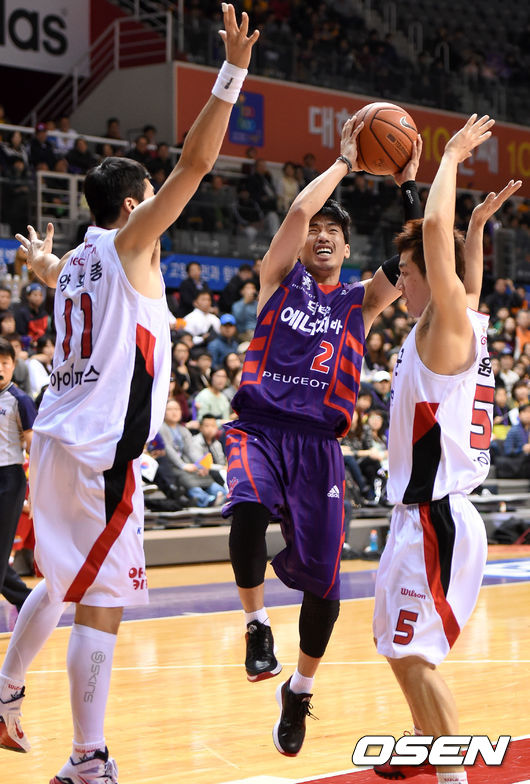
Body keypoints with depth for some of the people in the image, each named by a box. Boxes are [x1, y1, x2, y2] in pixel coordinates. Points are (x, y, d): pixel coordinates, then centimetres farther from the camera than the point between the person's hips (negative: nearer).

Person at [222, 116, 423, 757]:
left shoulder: (360, 301, 15)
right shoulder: (281, 278, 11)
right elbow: (299, 210, -4)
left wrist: (408, 185, 0)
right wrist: (345, 163, 3)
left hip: (318, 443, 2)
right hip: (259, 427, -2)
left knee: (323, 582, 0)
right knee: (248, 510, -36)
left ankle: (300, 689, 24)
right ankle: (256, 624, -13)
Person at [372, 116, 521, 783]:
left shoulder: (448, 325, -12)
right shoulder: (464, 324, 12)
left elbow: (436, 229, -23)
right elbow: (470, 282, 37)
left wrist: (453, 156, -12)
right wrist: (479, 225, 35)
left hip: (436, 520, -10)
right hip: (422, 514, 10)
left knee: (413, 656, -11)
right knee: (401, 650, 21)